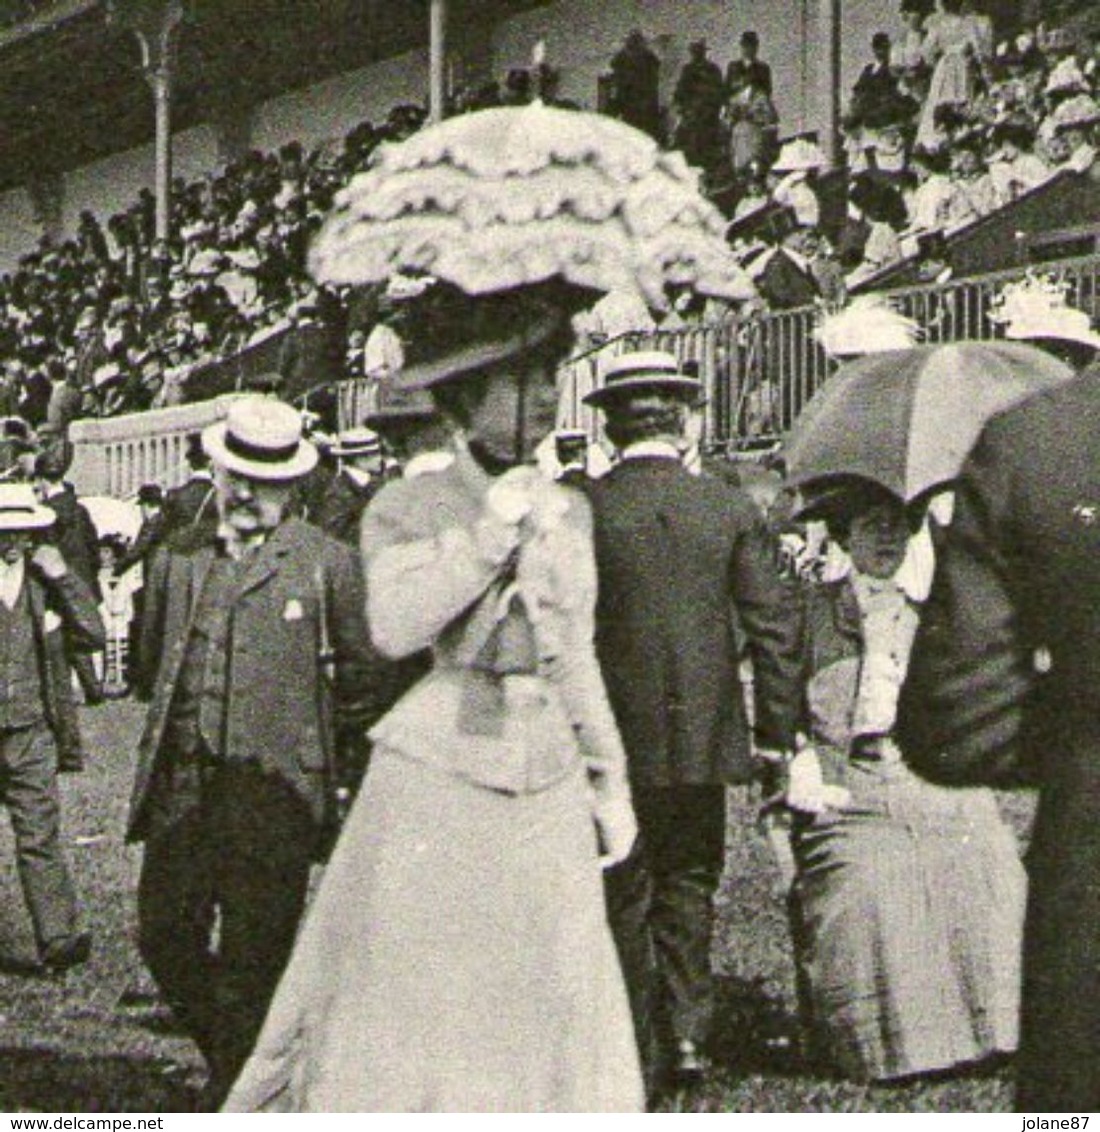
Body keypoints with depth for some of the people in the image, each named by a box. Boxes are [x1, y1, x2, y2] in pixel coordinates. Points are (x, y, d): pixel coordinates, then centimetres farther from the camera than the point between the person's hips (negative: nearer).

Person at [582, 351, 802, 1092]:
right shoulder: (732, 508, -2)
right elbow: (776, 629, -2)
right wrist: (779, 732, 6)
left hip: (617, 735, -2)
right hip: (706, 733, 2)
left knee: (625, 896, 8)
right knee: (689, 886, 16)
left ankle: (638, 1055, 10)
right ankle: (687, 1032, 9)